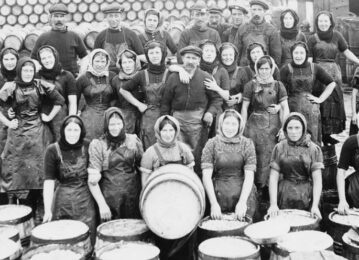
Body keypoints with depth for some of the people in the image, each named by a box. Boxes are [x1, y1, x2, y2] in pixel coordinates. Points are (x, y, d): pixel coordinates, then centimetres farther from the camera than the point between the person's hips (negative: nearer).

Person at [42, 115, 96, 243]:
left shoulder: (87, 147, 1)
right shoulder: (53, 150, -5)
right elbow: (48, 181, -9)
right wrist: (47, 210, -16)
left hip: (85, 200, 2)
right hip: (63, 200, -1)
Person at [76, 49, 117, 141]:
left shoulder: (112, 76, 4)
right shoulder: (83, 79, 0)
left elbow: (116, 96, 12)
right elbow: (74, 99, 8)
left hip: (108, 116, 2)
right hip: (89, 117, -1)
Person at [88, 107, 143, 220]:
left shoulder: (133, 141, 3)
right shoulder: (98, 145, -5)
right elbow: (93, 180, -8)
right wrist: (102, 205, -14)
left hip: (133, 197, 2)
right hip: (110, 198, -2)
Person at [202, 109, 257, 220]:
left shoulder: (247, 144, 1)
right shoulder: (212, 144, -1)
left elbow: (249, 176, -5)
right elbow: (206, 176, -6)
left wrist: (242, 201, -17)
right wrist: (213, 203, -15)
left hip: (244, 194, 1)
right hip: (219, 196, 0)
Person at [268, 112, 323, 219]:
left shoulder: (313, 149, -1)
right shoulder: (279, 148, 2)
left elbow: (317, 179, -5)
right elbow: (273, 178, 0)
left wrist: (315, 205, -16)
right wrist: (273, 204, -9)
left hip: (307, 198, -1)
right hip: (284, 198, 1)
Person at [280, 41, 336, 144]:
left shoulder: (314, 68, 7)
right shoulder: (286, 69, 0)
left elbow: (331, 83, 15)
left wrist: (321, 99, 7)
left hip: (312, 111, 2)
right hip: (292, 109, -2)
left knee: (312, 142, 2)